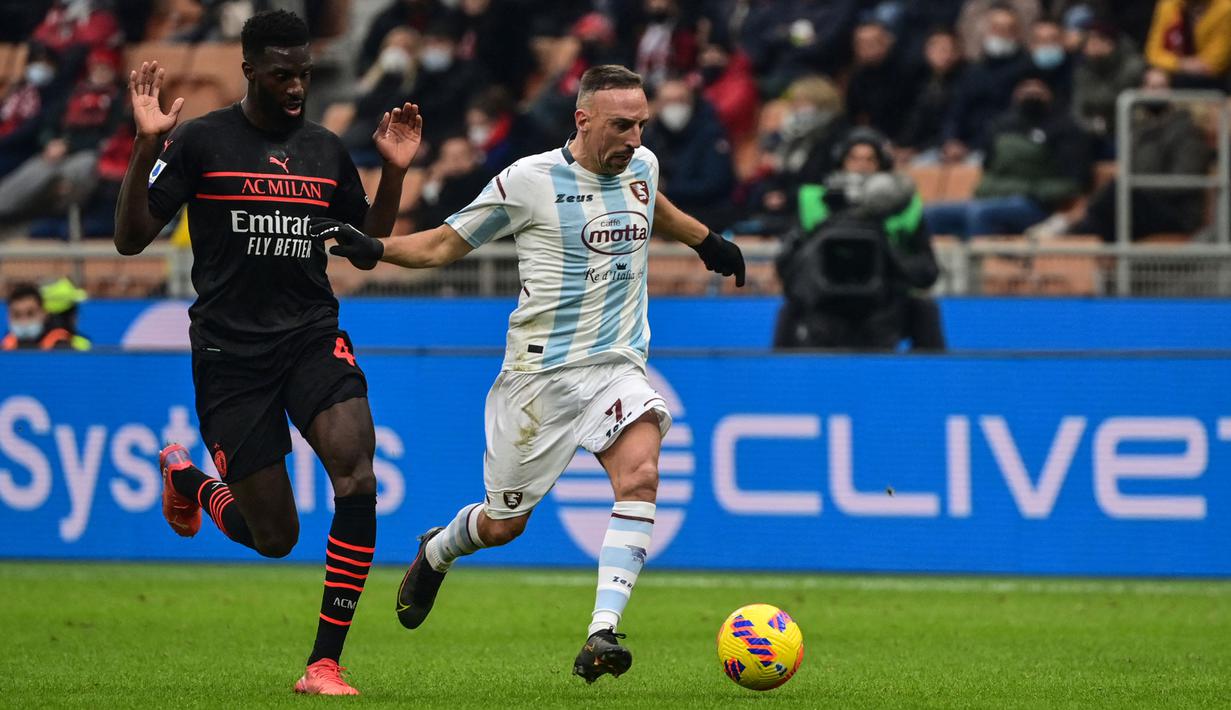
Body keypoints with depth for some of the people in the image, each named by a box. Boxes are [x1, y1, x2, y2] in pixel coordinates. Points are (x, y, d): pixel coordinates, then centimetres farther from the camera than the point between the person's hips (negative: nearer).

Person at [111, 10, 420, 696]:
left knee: (357, 478, -23)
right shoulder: (200, 142, -4)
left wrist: (395, 172, 5)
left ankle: (325, 663, -15)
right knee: (275, 537, 0)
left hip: (313, 335, 3)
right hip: (229, 349, -3)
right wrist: (147, 149, -20)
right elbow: (131, 239, -7)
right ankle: (187, 479, 36)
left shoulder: (327, 150, 9)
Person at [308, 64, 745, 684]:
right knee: (502, 525, 5)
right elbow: (444, 244, -1)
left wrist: (705, 240, 45)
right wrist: (372, 250, -15)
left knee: (640, 472, -26)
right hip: (540, 371, -4)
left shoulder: (641, 166, 7)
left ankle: (601, 634, -29)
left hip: (617, 367, 4)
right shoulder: (529, 180, -9)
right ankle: (433, 553, 42)